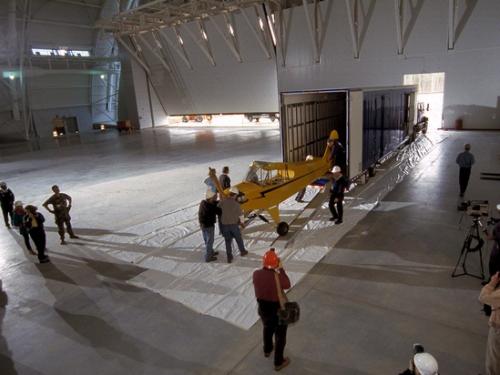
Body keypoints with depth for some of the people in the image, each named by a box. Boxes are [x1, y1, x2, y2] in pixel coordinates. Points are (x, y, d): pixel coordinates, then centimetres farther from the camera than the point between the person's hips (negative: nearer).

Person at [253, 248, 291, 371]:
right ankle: (278, 362, 33)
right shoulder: (278, 276, -31)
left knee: (267, 329, 32)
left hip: (262, 308, 5)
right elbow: (287, 285, -13)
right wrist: (281, 269, -10)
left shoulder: (256, 274, -17)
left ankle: (267, 350, 56)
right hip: (278, 310, -5)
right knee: (280, 335, 18)